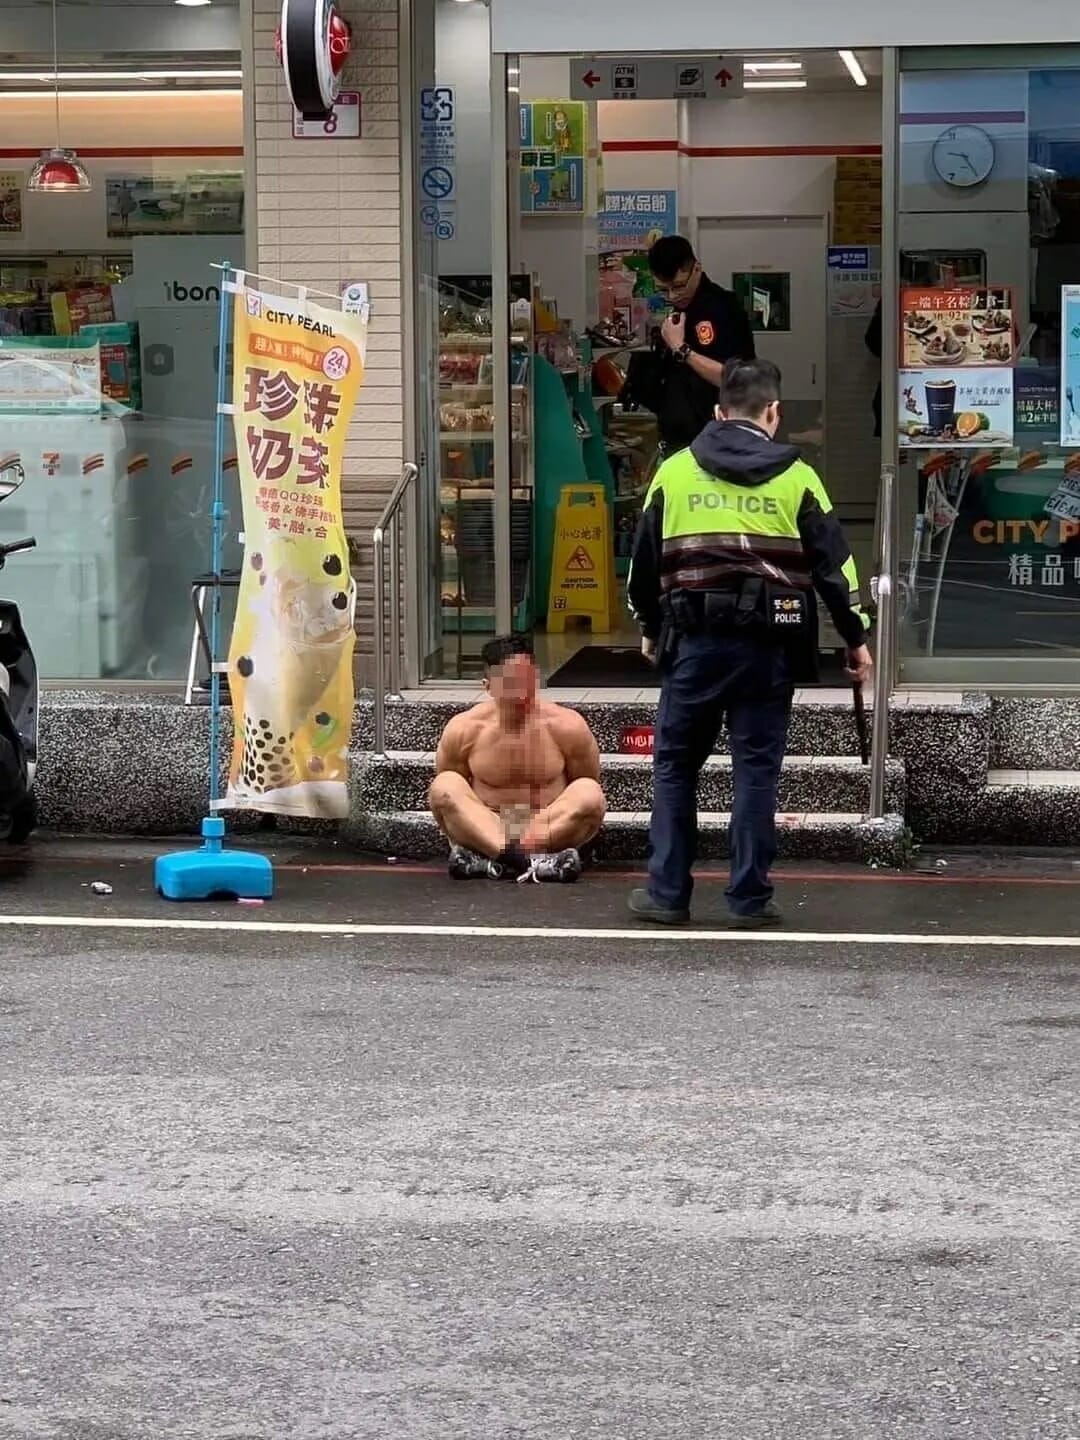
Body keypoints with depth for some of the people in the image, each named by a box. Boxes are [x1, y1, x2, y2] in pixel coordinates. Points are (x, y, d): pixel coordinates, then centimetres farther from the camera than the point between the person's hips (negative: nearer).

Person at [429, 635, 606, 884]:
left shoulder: (567, 727, -8)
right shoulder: (463, 730, -7)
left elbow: (586, 799, 4)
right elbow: (448, 797, 6)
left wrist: (574, 825, -9)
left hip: (552, 830, 0)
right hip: (483, 829, 0)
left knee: (590, 793, -28)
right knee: (444, 786, -26)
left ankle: (484, 862, -34)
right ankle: (540, 862, -45)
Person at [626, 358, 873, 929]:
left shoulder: (675, 472, 6)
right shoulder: (795, 478, 2)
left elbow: (644, 561, 13)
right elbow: (833, 562, 3)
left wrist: (650, 627, 27)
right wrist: (856, 637, 13)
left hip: (693, 642, 1)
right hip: (768, 646, -1)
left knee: (674, 765, 10)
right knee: (756, 769, 5)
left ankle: (667, 892, 9)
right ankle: (750, 898, 6)